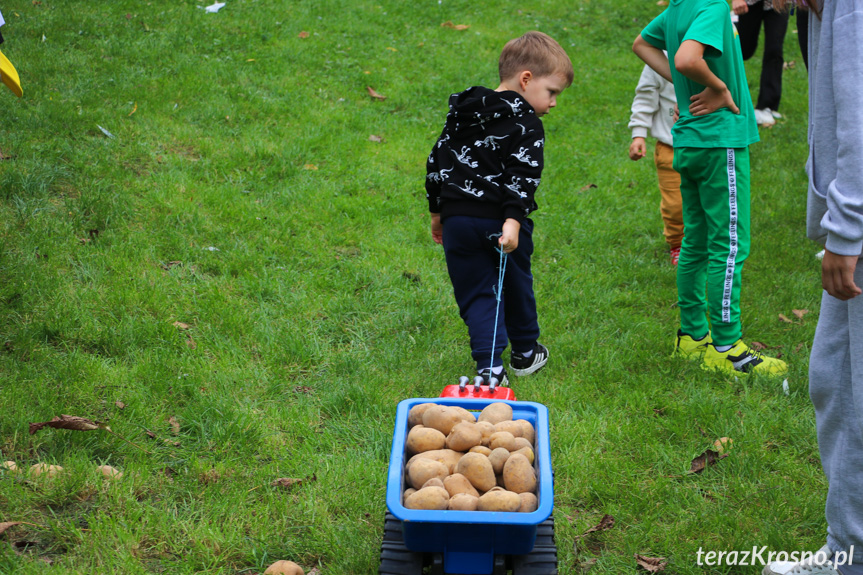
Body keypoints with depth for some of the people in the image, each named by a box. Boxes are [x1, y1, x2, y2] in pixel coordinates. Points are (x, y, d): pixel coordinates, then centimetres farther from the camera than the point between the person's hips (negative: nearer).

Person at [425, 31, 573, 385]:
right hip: (500, 219, -4)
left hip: (457, 219, 4)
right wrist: (513, 221, -25)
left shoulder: (461, 111, 14)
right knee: (516, 285, 17)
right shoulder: (526, 123, -8)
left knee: (475, 293, 7)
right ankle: (524, 353, 34)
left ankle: (490, 367, -2)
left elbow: (436, 162, 17)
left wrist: (437, 211, 24)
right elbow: (523, 178, -21)